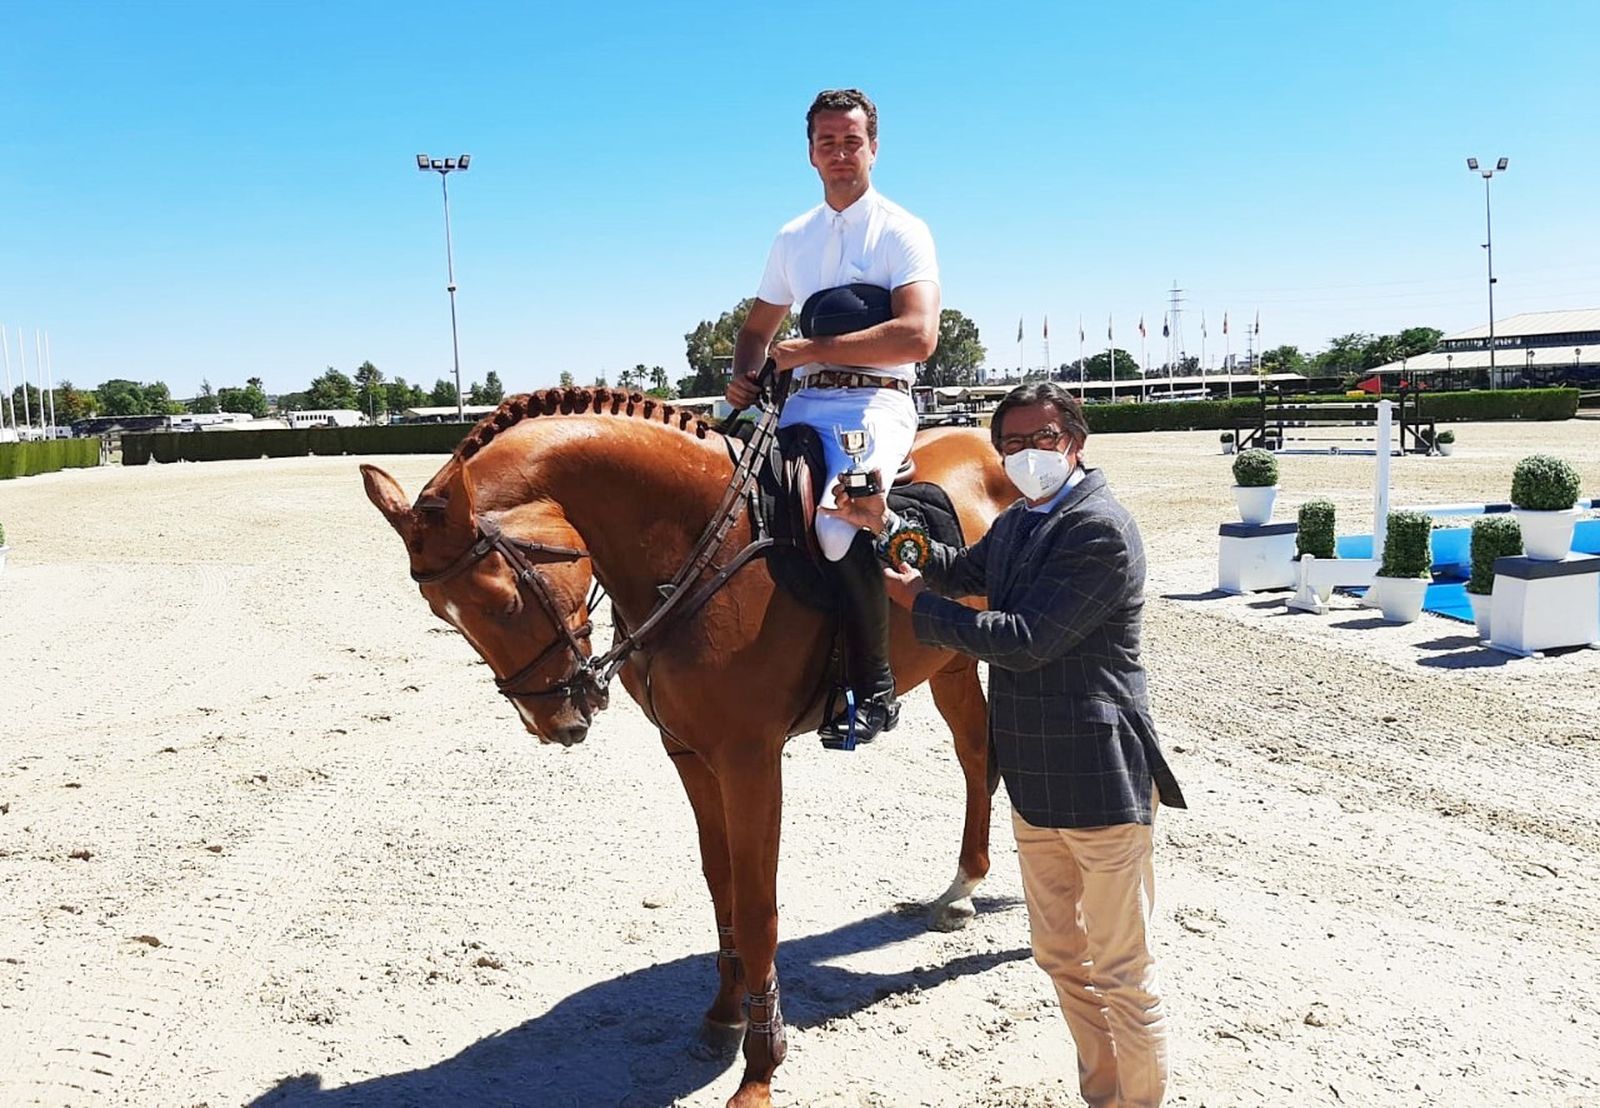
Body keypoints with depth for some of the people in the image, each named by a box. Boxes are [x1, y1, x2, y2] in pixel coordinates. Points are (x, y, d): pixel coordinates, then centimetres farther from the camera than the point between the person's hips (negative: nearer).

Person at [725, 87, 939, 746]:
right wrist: (743, 378, 3)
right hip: (803, 403, 7)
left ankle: (873, 689, -17)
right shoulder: (793, 239, 18)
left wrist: (809, 350, -13)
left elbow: (917, 337, -15)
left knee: (837, 522, -32)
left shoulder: (901, 232, 0)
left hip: (875, 401, -7)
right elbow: (758, 329, 26)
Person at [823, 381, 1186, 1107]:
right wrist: (884, 525, 2)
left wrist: (918, 606, -13)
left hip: (1098, 782, -9)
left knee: (1120, 971, 5)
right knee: (1060, 956, 21)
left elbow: (1026, 639, -24)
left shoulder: (1100, 530, -19)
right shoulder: (1017, 522, 10)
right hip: (1032, 777, 9)